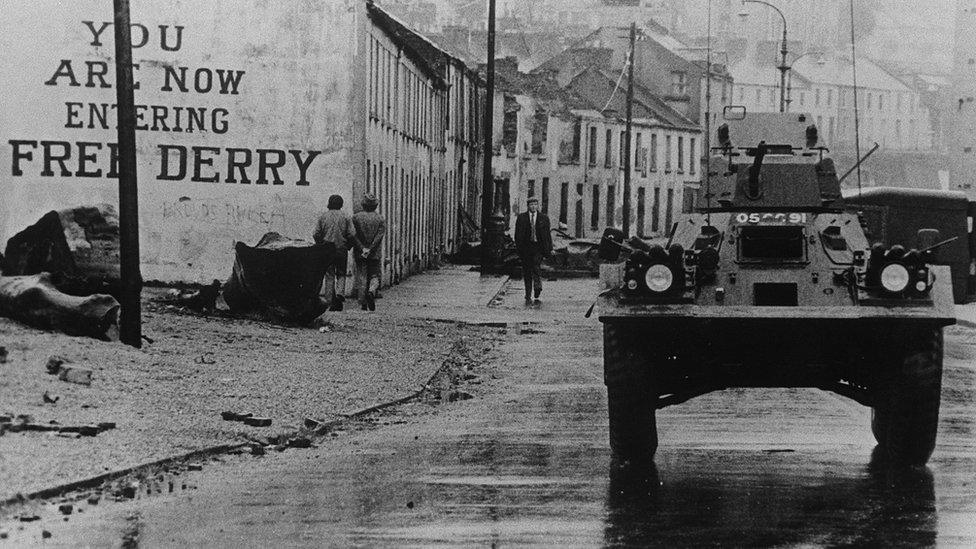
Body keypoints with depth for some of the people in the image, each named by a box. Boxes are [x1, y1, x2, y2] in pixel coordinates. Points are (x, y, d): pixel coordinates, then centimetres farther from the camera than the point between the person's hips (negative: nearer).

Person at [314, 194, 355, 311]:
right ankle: (340, 293, -12)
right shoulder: (346, 217, 0)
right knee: (341, 274, 12)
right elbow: (351, 235, -7)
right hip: (342, 249, -1)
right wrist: (348, 246, 10)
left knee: (329, 275, 5)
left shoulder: (323, 216, 3)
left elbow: (316, 234, 1)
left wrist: (321, 245, 15)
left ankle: (330, 302, 2)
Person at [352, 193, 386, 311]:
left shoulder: (356, 217, 0)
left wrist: (362, 249, -13)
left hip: (359, 254, 0)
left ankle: (363, 305, 3)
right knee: (374, 276, 12)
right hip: (375, 254, 0)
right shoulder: (381, 219, -1)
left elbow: (353, 236, -9)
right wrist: (370, 249, -13)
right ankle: (372, 291, -19)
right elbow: (379, 236, -11)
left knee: (362, 278, 5)